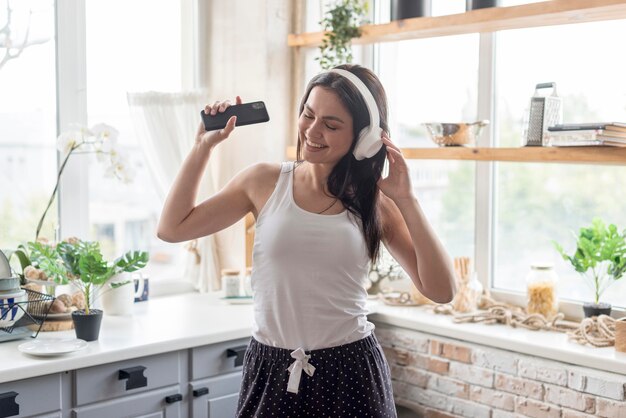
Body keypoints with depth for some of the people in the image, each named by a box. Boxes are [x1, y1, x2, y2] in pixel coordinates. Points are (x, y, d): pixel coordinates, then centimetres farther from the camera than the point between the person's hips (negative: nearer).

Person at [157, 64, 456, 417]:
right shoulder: (265, 182, -1)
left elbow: (442, 291, -9)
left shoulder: (374, 201, -3)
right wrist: (204, 146, -1)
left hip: (350, 371, -1)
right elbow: (172, 229, 3)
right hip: (270, 369, 1)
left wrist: (406, 199, -15)